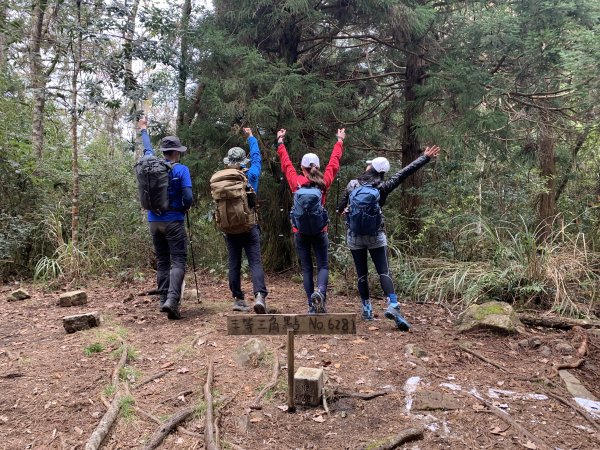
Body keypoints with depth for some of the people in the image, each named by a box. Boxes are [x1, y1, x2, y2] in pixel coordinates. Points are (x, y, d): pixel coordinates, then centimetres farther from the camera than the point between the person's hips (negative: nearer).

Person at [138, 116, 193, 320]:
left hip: (154, 221, 5)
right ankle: (172, 299, -20)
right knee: (178, 261, -5)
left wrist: (143, 129, 45)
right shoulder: (181, 169, -8)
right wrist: (185, 209, 8)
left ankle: (163, 300, 15)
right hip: (173, 221, -5)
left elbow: (148, 149, 27)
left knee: (162, 262, 14)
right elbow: (188, 198, -15)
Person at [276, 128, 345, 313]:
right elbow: (334, 162, 11)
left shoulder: (296, 182, -4)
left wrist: (280, 141, 23)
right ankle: (320, 292, -22)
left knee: (306, 268, 8)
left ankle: (312, 306, 6)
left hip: (300, 231, 0)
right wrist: (340, 141, 25)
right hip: (319, 231, 0)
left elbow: (286, 163, 10)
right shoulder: (324, 182, -2)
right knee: (323, 265, 7)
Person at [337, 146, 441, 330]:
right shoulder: (383, 187, -5)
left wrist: (344, 210, 32)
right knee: (384, 271, 0)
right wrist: (425, 157, 4)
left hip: (354, 237, 1)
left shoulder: (352, 185, -2)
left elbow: (341, 207, 8)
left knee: (361, 274, 9)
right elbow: (404, 172, -2)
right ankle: (393, 306, -16)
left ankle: (367, 308, 15)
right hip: (376, 236, -1)